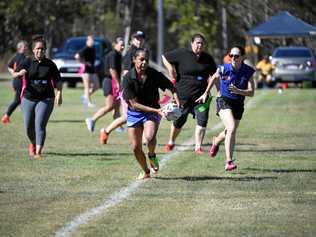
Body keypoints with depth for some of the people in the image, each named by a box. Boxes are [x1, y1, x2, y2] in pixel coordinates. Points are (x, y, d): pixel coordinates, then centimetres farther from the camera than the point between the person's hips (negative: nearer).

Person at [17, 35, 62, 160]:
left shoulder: (50, 64, 2)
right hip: (28, 99, 1)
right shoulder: (28, 62, -1)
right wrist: (20, 73, -38)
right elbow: (17, 74, -14)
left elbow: (58, 81, 9)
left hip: (45, 99, -1)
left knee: (40, 125, -16)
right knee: (29, 127, 9)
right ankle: (33, 144, 40)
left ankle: (38, 152, -18)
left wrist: (59, 93, -8)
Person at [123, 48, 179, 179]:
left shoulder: (155, 75, -14)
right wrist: (156, 110, -30)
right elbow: (134, 104, -21)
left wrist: (176, 99, -20)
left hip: (152, 113, -1)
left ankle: (152, 156, 5)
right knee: (136, 147, 2)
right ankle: (145, 172, 28)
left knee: (149, 137, -29)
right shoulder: (128, 78, -18)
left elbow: (171, 87, 2)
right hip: (134, 113, 1)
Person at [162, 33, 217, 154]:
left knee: (202, 120, -11)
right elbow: (165, 58, -1)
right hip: (183, 95, -2)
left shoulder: (208, 59, 6)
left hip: (201, 95, 2)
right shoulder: (182, 54, -6)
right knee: (179, 120, 8)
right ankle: (171, 142, 32)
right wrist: (173, 75, -5)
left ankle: (198, 146, -4)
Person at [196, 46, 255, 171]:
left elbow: (251, 92, -10)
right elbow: (214, 78, 10)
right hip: (224, 101, -4)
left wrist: (238, 91, -28)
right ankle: (229, 162, -24)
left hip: (238, 104, 4)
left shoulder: (248, 72, -9)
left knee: (230, 132, 16)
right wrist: (206, 93, 17)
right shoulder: (223, 69, -12)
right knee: (231, 128, -25)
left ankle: (216, 141, 54)